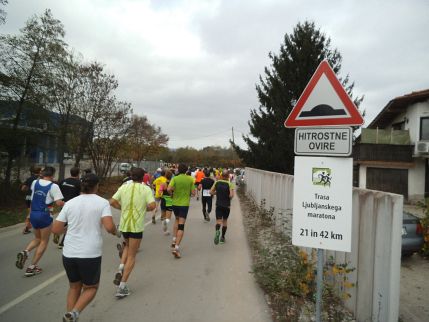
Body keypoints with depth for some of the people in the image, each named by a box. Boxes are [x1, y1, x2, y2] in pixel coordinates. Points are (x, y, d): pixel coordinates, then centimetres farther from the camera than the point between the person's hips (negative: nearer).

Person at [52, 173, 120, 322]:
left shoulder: (70, 203, 3)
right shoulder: (102, 202, -7)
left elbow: (56, 229, 4)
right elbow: (109, 227, -18)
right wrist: (116, 232, 2)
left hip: (69, 254, 4)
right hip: (91, 255, -3)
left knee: (74, 287, 26)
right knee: (91, 287, 19)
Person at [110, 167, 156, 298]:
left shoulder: (124, 187, 4)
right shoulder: (146, 189, -6)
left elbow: (112, 202, 2)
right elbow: (152, 205, -17)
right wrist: (146, 209, 4)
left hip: (124, 224, 4)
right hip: (137, 226, -4)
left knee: (128, 246, 31)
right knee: (131, 256, 6)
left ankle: (120, 269, 10)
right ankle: (122, 286, 6)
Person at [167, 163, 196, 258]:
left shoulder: (175, 178, -4)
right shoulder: (190, 179, -2)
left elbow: (169, 189, -19)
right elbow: (193, 193, -2)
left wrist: (173, 194, 1)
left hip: (175, 203, 2)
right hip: (185, 204, -2)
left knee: (177, 220, 27)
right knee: (181, 226, -3)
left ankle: (174, 240, 22)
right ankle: (176, 247, -10)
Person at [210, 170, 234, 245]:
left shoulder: (217, 182, -1)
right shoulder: (230, 184, -10)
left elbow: (211, 191, 2)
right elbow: (231, 195, -20)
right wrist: (227, 196, 1)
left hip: (218, 205, 1)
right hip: (227, 205, -1)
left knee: (218, 220, -2)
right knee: (225, 221, 16)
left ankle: (217, 231, -34)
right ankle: (222, 237, 22)